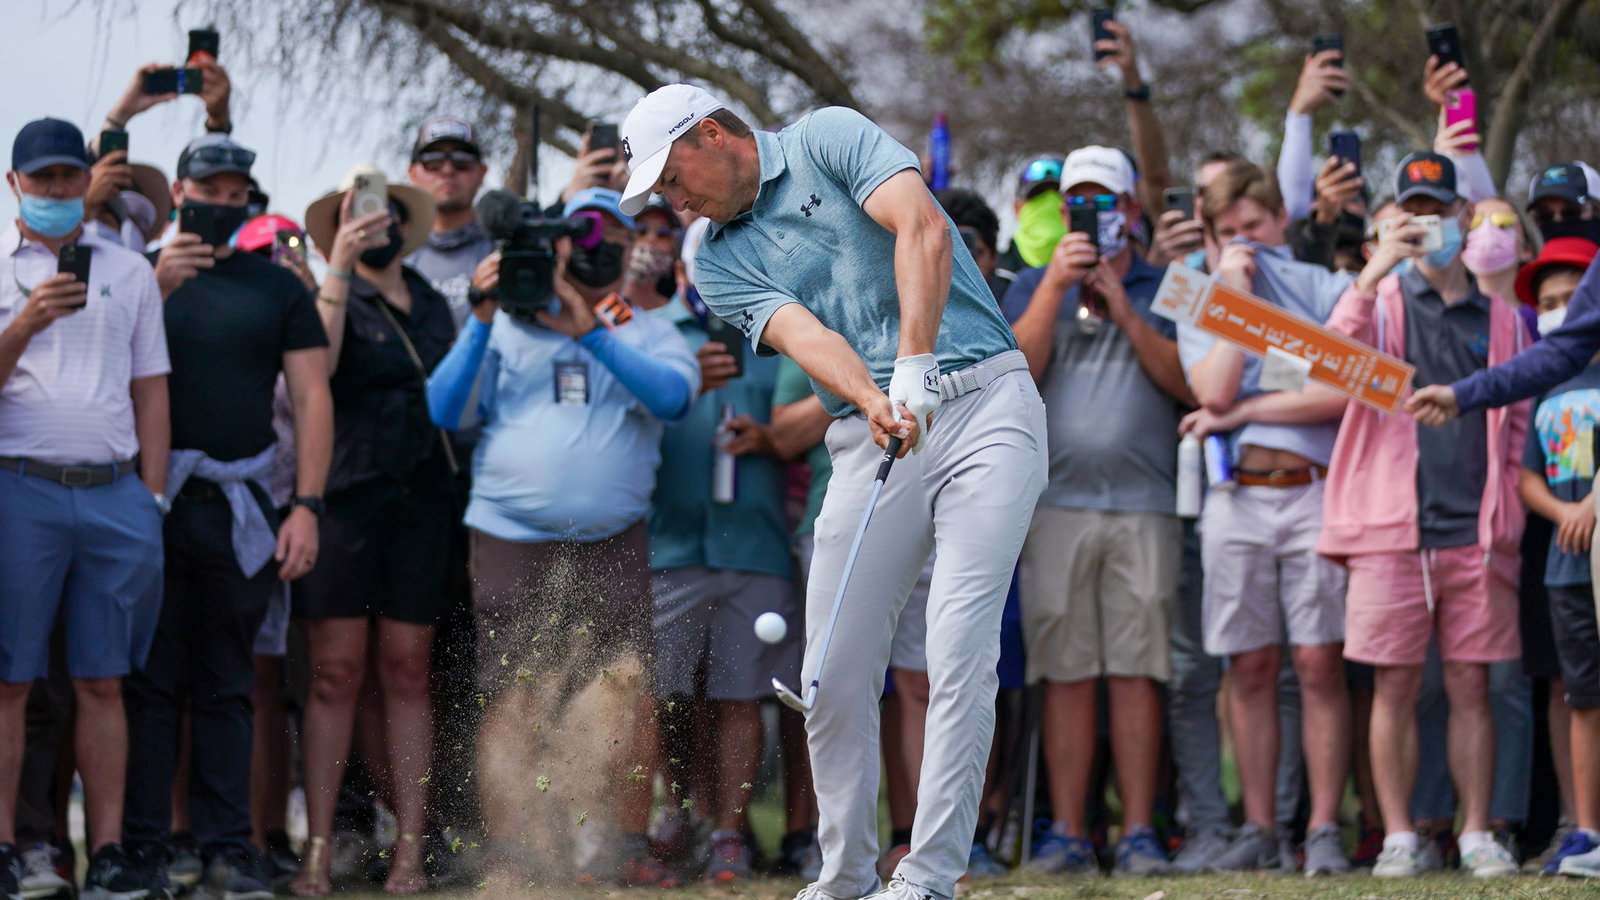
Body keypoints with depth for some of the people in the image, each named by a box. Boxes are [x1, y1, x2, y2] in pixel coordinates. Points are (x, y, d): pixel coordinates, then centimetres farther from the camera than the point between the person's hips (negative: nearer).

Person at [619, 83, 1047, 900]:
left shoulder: (829, 138, 3)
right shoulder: (720, 264, 12)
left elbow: (922, 228, -13)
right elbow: (805, 336, -6)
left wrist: (914, 365, -24)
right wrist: (873, 402, -26)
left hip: (985, 401, -5)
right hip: (870, 439, 5)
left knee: (960, 649, -14)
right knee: (834, 674, 0)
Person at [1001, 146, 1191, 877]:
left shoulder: (1163, 289, 14)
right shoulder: (1033, 288, 17)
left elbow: (1190, 383, 0)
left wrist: (1122, 307, -4)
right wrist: (1057, 287, -5)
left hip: (1145, 504, -1)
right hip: (1057, 502, 1)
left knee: (1137, 673, -4)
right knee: (1065, 672, -2)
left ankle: (1139, 832, -2)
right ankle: (1067, 833, -1)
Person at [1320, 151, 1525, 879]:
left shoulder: (1500, 319, 14)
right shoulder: (1382, 301, 8)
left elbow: (1517, 425, 16)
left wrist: (1506, 515, 5)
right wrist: (1372, 273, -21)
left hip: (1475, 532, 1)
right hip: (1393, 528, -1)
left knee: (1472, 686, 2)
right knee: (1395, 686, -1)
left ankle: (1478, 834, 7)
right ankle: (1398, 836, 4)